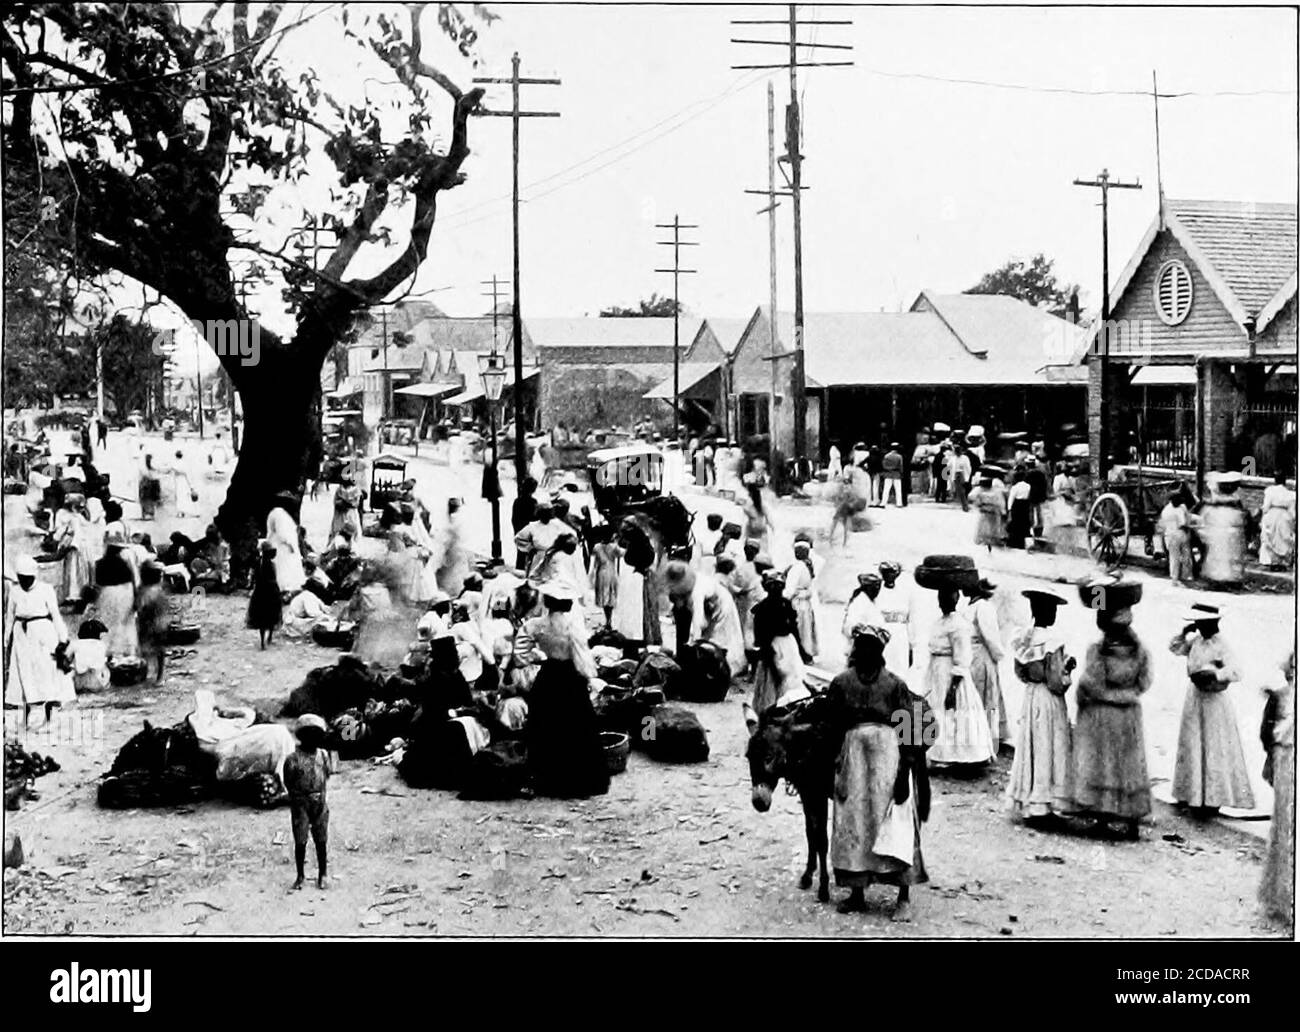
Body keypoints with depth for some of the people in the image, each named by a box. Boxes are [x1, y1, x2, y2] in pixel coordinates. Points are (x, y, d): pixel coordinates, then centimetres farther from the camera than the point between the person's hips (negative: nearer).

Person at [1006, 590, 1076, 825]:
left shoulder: (1023, 639, -1)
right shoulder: (1052, 642, -20)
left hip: (1030, 698, 6)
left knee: (1030, 751, 14)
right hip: (1049, 702, -6)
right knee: (1048, 752, 3)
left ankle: (1029, 806, 20)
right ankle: (1043, 807, 8)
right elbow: (1056, 684, -19)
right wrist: (1068, 667, -2)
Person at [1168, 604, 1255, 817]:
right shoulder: (1196, 640, 3)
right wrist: (1184, 632, 2)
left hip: (1214, 701, -7)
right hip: (1195, 698, 7)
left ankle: (1213, 799, 5)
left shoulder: (1221, 646, -18)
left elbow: (1235, 672, -27)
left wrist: (1211, 674, -35)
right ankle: (1195, 795, 22)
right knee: (1193, 749, 12)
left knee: (1214, 750, -1)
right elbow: (1175, 648, 16)